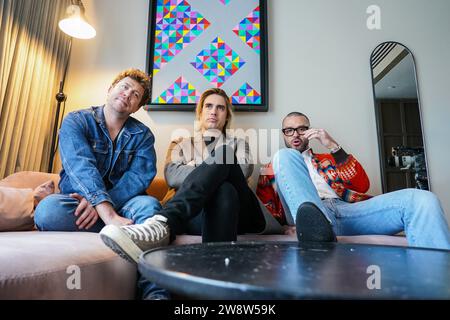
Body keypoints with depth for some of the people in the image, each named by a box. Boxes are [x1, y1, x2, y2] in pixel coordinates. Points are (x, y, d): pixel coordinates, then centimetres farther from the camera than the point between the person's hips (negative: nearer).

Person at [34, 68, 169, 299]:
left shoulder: (143, 135, 2)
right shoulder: (76, 122, -4)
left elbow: (140, 176, -13)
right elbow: (81, 168, -22)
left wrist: (99, 204, -29)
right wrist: (110, 216, -38)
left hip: (121, 203, 1)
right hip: (77, 201, 0)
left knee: (148, 204, -31)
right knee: (47, 209, -32)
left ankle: (155, 291, -33)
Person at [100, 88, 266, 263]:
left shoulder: (238, 143, 26)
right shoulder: (182, 144, 24)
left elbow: (244, 170, 0)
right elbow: (172, 176, 0)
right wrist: (217, 173, -3)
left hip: (238, 213, 2)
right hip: (195, 210, -1)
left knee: (223, 162, -29)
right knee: (225, 188, -36)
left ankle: (163, 224, -46)